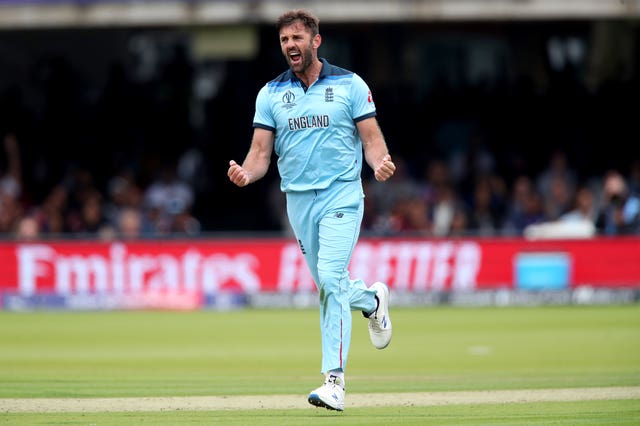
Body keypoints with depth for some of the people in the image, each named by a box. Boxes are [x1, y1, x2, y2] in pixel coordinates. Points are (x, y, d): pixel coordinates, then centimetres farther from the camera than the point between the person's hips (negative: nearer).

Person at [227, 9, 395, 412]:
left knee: (330, 279, -17)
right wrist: (246, 174, -19)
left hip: (341, 194, -4)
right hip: (298, 200, 4)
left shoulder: (350, 85, -1)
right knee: (327, 282, 12)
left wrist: (380, 163, -24)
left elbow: (371, 137, -2)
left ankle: (335, 381, -18)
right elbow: (261, 152, 3)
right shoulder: (270, 94, 6)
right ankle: (372, 299, 47)